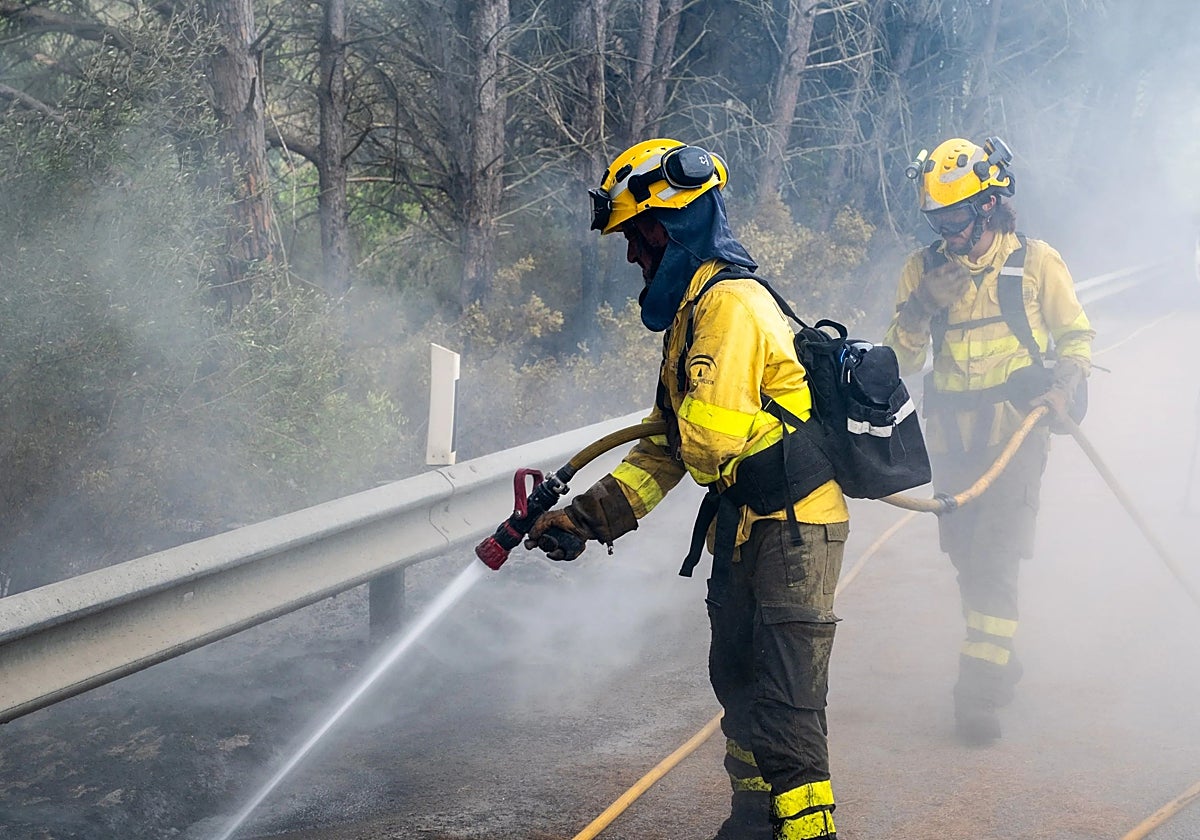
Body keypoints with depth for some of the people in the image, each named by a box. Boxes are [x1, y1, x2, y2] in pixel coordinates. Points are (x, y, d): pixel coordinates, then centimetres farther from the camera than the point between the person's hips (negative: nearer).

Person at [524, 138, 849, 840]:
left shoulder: (730, 305, -19)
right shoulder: (694, 310, 14)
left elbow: (709, 438, -28)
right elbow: (668, 444, 16)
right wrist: (587, 516, 8)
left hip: (790, 528, -11)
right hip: (746, 526, 11)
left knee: (784, 709, -8)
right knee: (738, 682, 21)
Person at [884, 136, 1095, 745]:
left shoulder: (1036, 262, -1)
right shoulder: (923, 271, 5)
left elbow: (1076, 338, 8)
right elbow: (903, 360, 5)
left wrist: (1063, 388, -12)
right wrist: (913, 318, -15)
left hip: (1015, 430, -4)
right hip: (951, 437, 4)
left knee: (994, 559, -13)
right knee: (966, 557, 12)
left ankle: (980, 688, -9)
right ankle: (999, 663, 32)